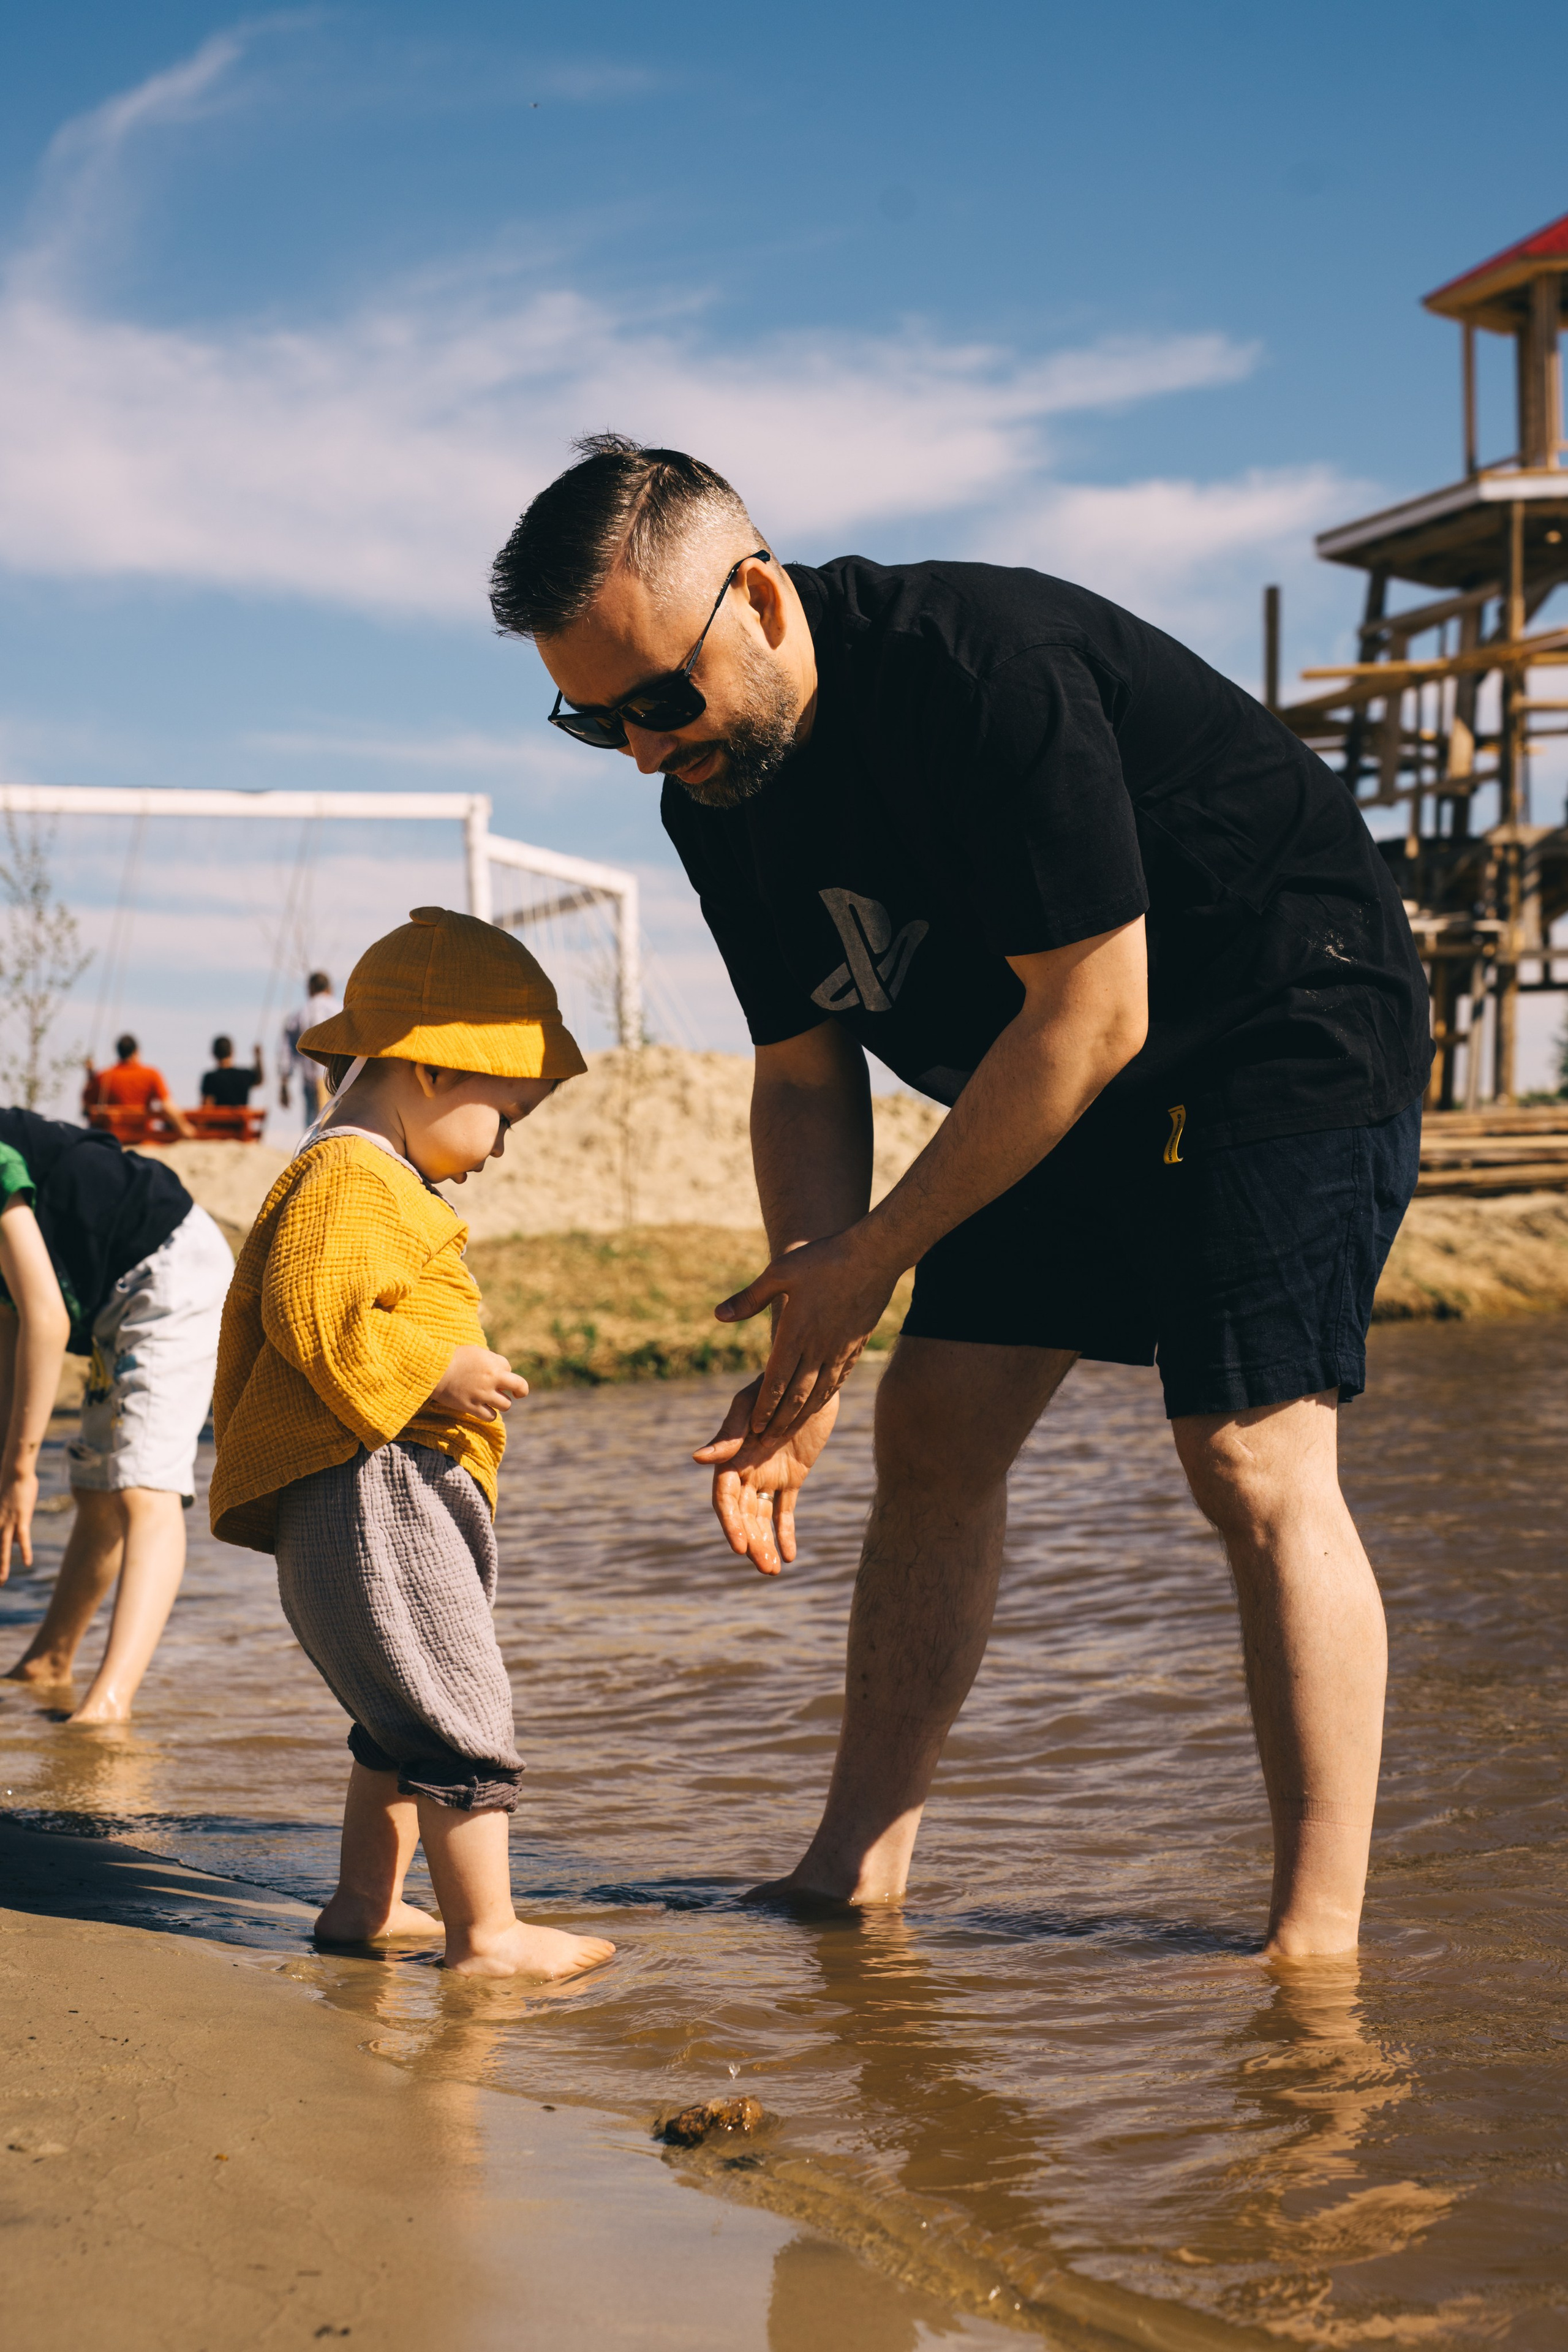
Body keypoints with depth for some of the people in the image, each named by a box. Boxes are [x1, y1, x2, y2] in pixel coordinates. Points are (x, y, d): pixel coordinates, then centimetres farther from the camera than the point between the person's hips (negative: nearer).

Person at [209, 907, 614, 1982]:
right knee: (460, 1711, -9)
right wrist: (438, 1371, -22)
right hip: (374, 1495, -11)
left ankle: (367, 1902, 27)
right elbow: (311, 1311, -25)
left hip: (407, 1495, 11)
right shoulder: (347, 1178, -13)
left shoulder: (380, 1185, 23)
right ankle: (488, 1932, -6)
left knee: (407, 1716, 19)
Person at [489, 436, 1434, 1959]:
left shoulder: (982, 667, -30)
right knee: (933, 1428, 1)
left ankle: (1318, 1944, -10)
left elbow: (1094, 1016, -27)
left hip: (1286, 1029, -8)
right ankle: (853, 1879, 7)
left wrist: (878, 1253, -21)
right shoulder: (716, 797, -4)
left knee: (1251, 1457, -16)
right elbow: (806, 1077, 2)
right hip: (1061, 1084, 8)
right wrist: (805, 1349, -10)